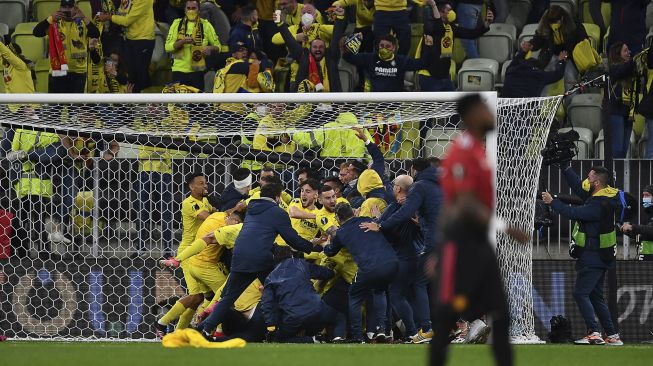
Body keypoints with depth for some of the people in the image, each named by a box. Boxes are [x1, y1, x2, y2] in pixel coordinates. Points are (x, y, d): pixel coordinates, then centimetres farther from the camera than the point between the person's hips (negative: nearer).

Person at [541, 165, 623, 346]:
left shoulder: (599, 205, -22)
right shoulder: (601, 197, 7)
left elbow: (573, 213, -26)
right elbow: (577, 186, 17)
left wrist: (552, 202, -15)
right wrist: (564, 166, 17)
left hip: (592, 258, -10)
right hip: (600, 257, 10)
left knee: (580, 293, -10)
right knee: (596, 296, 14)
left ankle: (594, 334, -17)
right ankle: (613, 337, 12)